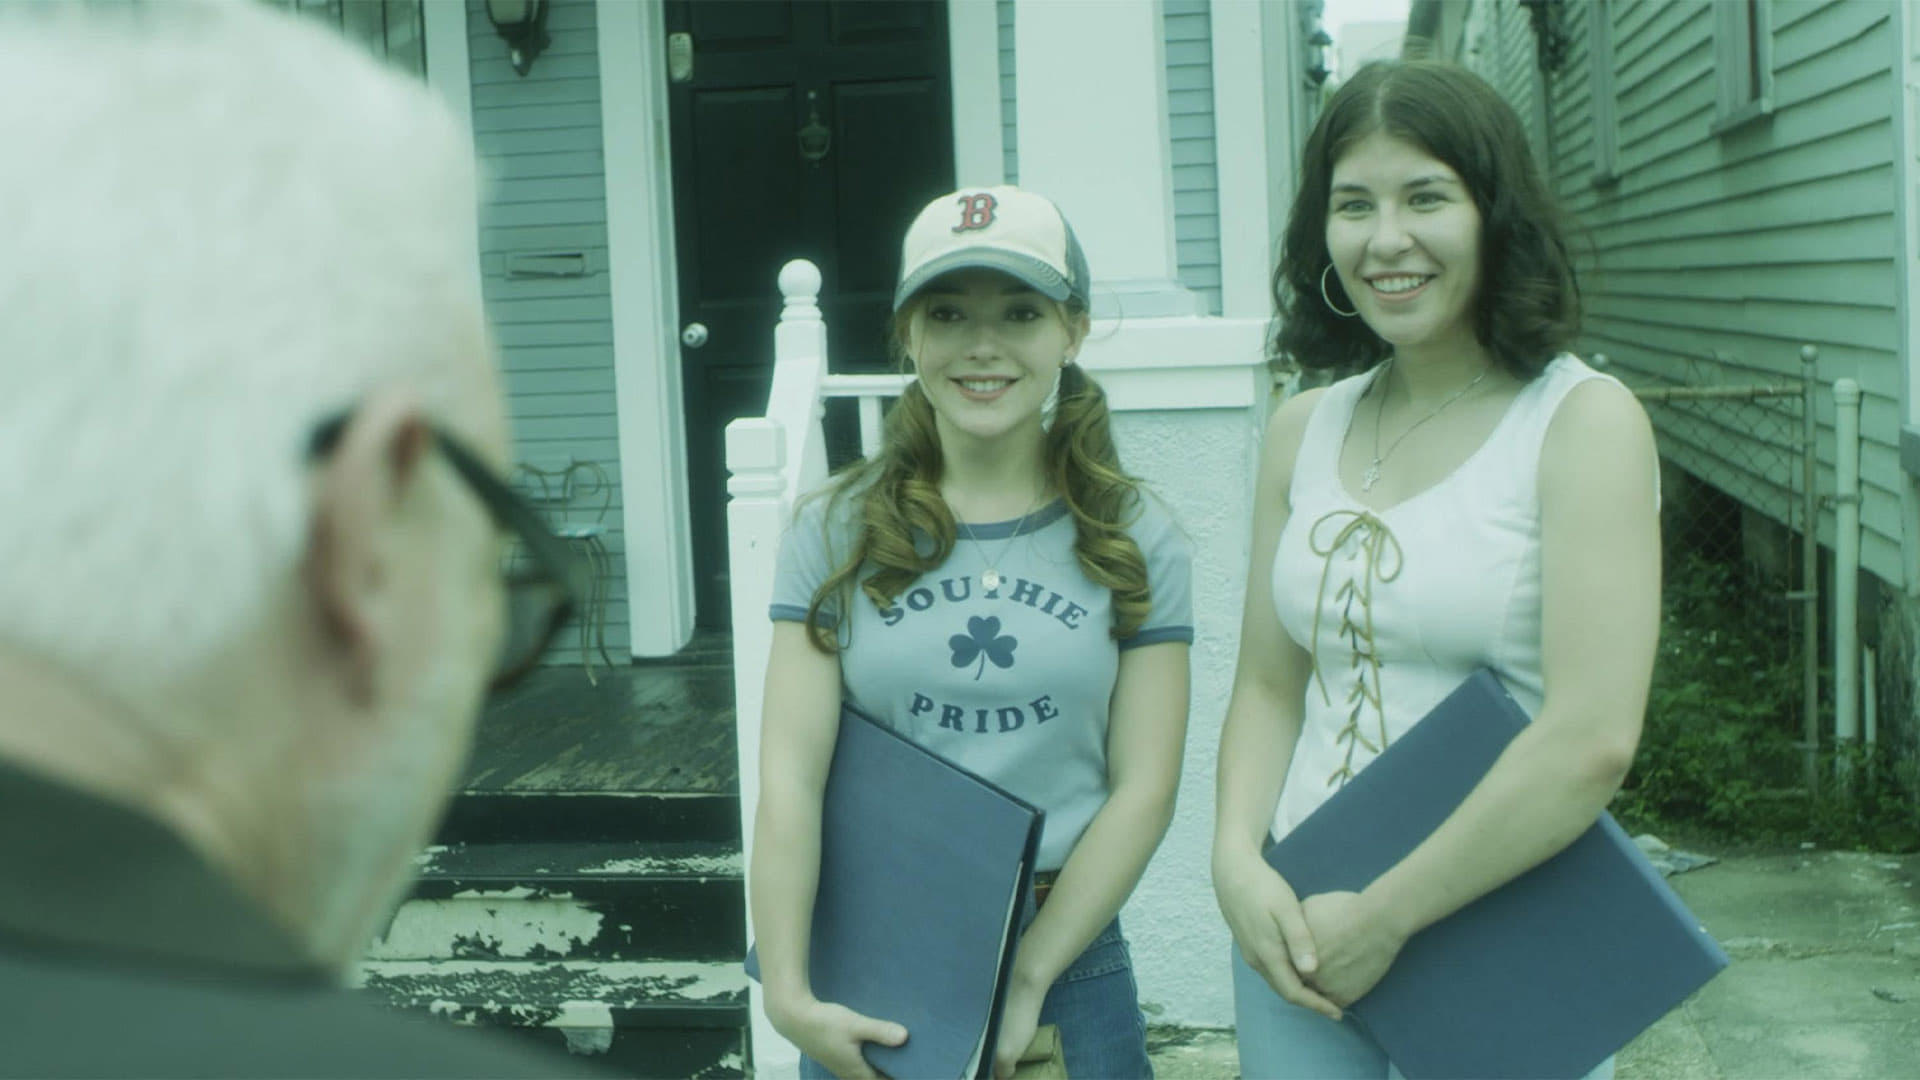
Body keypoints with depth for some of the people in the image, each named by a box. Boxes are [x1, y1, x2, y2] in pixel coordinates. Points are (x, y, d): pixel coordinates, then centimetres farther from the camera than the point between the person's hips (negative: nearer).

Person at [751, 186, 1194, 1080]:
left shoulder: (1135, 542, -1)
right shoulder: (837, 533, -2)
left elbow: (1143, 789, -5)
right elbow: (791, 776, -8)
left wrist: (1026, 980, -12)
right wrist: (789, 995, -16)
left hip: (1066, 950, 0)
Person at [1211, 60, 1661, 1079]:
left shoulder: (1583, 421, -11)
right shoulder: (1301, 432, 4)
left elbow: (1593, 739, -19)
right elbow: (1268, 684, 7)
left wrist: (1383, 918, -16)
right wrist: (1239, 864, -10)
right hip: (1297, 931, 4)